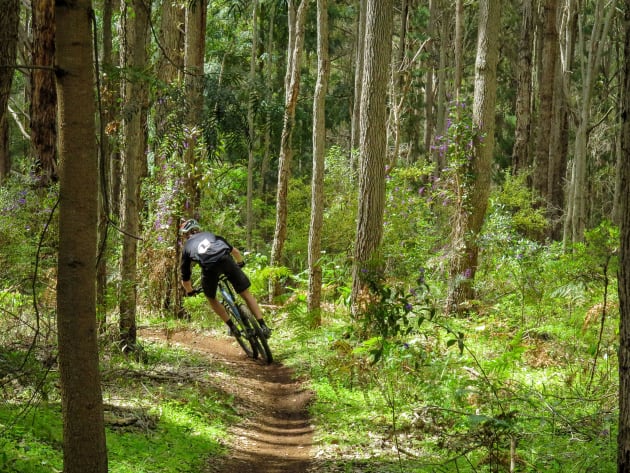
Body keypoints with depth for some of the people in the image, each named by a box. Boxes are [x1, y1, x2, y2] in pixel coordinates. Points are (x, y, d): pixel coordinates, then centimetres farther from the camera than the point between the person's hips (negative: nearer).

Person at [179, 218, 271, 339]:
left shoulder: (186, 247, 31)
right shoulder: (210, 234, 37)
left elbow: (185, 278, 31)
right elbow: (233, 250, 40)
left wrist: (189, 292, 48)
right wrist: (240, 263, 58)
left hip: (208, 267, -1)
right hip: (225, 260, 1)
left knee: (211, 299, 26)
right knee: (247, 294, 14)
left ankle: (232, 327, 20)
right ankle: (263, 326, 7)